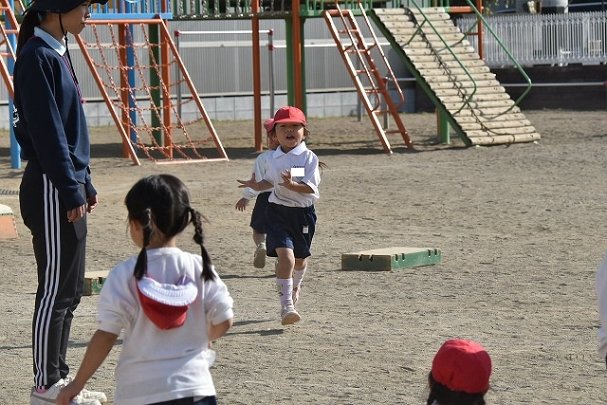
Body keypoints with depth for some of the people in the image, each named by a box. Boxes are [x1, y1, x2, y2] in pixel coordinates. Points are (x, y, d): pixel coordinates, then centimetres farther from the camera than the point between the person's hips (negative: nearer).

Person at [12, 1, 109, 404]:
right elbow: (47, 132, -18)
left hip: (68, 190, 10)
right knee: (57, 289, -4)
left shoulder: (57, 53, 14)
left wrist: (84, 183, 18)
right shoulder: (37, 56, -15)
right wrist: (71, 190, -18)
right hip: (51, 191, -10)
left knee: (70, 290, 13)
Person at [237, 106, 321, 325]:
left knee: (300, 257, 19)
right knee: (285, 255, -17)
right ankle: (286, 306, -20)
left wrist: (292, 185, -33)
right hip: (278, 211, 1)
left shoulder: (309, 157, -9)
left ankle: (294, 287, 51)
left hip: (303, 212, -1)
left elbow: (311, 187, -18)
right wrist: (257, 185, 6)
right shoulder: (274, 158, 4)